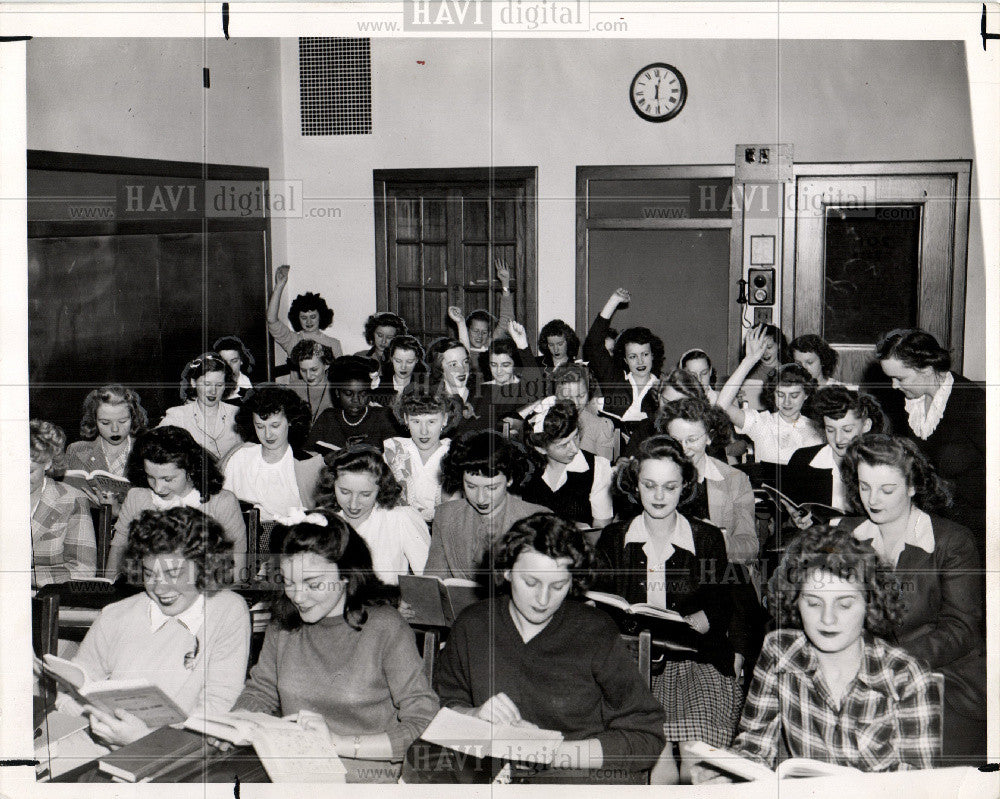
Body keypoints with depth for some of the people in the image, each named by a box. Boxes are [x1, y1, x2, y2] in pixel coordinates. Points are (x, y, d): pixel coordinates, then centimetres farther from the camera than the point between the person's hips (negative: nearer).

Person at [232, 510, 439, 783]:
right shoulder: (284, 622, 9)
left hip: (364, 771, -5)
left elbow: (424, 725, -11)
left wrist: (340, 743, -16)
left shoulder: (385, 628, -8)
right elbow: (260, 692, 21)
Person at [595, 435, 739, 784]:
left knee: (699, 764, -23)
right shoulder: (613, 539, 14)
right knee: (658, 771, -25)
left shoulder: (708, 539, 12)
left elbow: (722, 609, 5)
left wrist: (684, 624, -15)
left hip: (699, 663, 0)